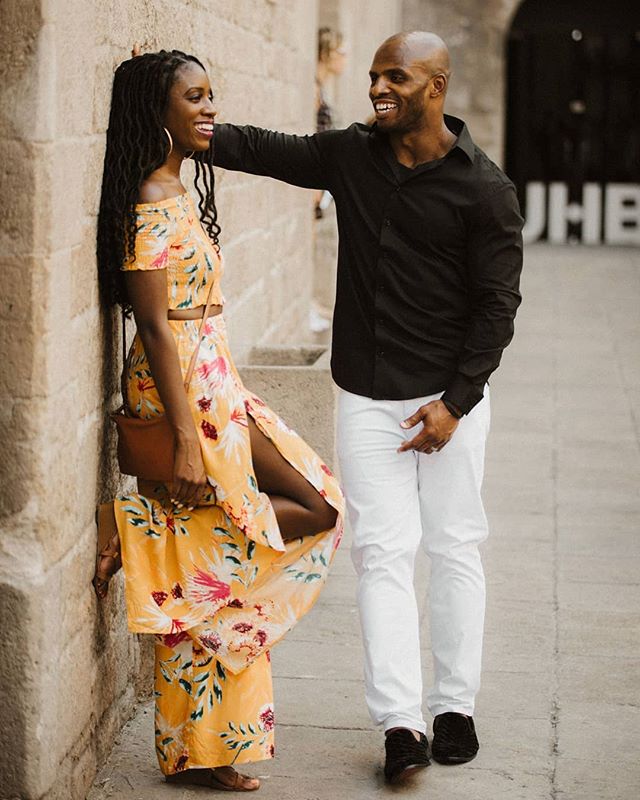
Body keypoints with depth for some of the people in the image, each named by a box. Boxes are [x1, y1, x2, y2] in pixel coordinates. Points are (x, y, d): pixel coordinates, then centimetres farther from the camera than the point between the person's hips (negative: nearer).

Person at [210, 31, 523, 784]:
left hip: (448, 398, -3)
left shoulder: (483, 188, -9)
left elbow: (496, 305, -9)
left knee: (454, 550, 7)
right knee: (382, 552, -2)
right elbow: (263, 149, 8)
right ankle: (400, 723, -1)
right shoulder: (351, 155, 4)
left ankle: (455, 706, 20)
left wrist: (455, 401, -14)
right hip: (366, 400, 3)